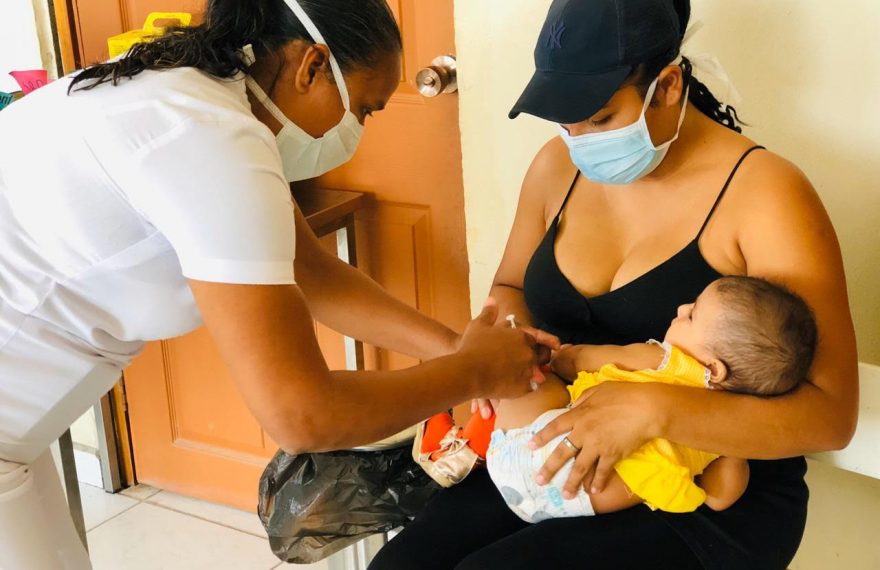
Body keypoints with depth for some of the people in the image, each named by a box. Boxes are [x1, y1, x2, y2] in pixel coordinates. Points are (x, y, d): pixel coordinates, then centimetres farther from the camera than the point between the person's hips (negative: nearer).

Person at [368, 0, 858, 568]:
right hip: (565, 459, 6)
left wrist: (653, 410, -35)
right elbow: (510, 288, 18)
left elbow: (832, 414, -21)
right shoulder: (560, 166, 1)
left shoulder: (764, 194, -17)